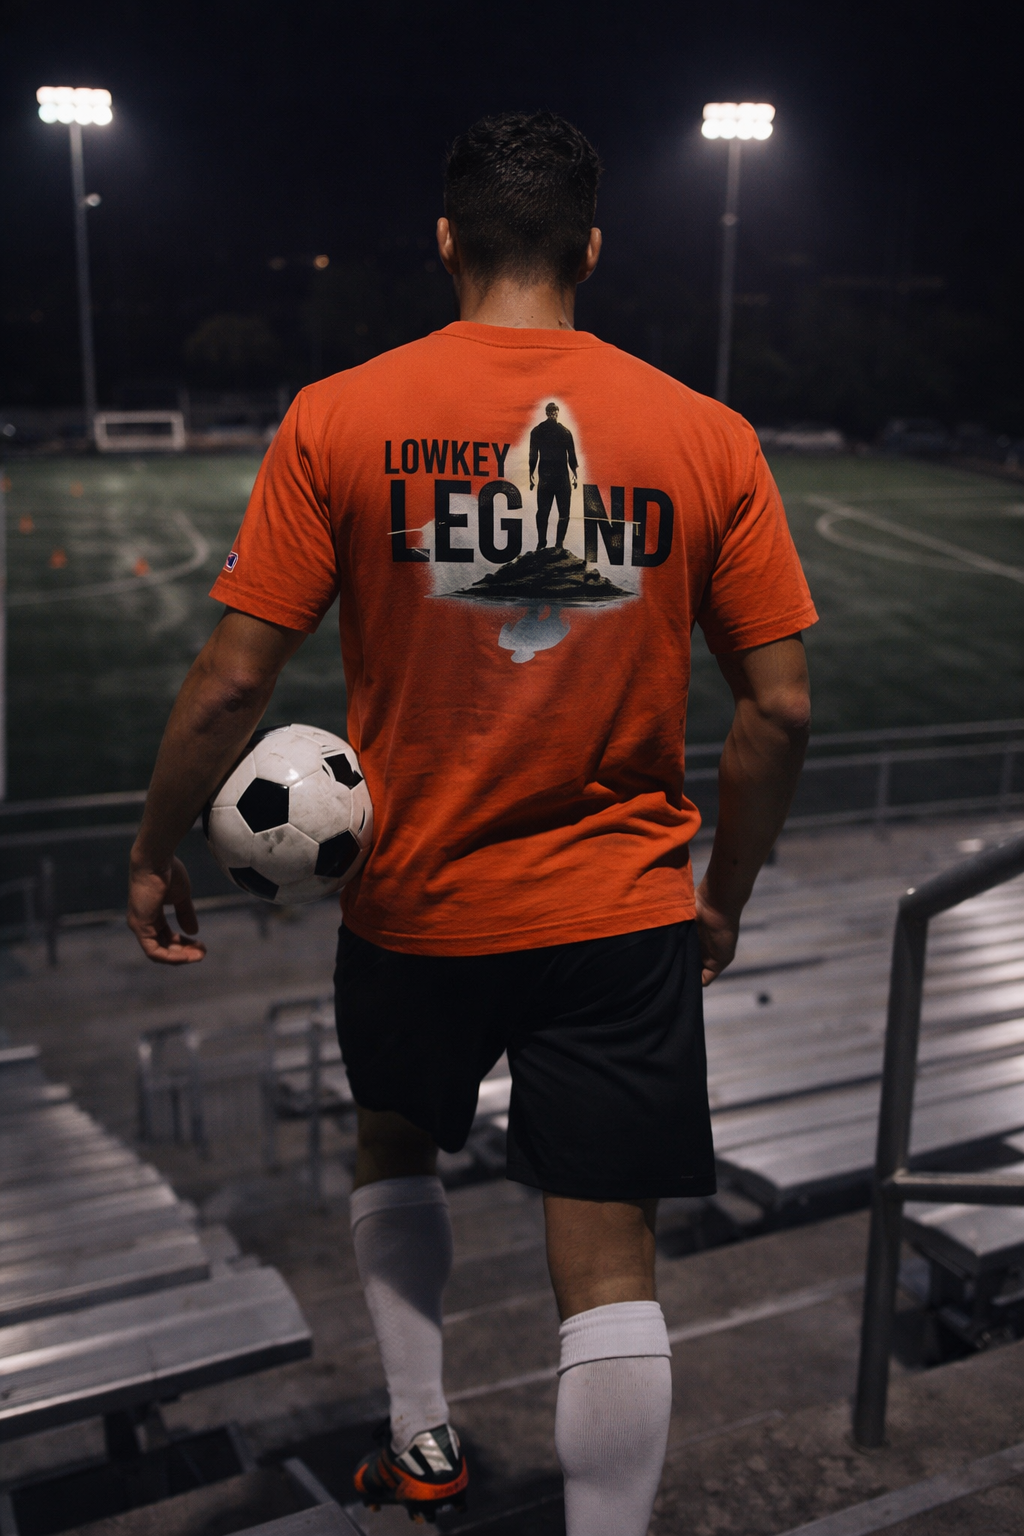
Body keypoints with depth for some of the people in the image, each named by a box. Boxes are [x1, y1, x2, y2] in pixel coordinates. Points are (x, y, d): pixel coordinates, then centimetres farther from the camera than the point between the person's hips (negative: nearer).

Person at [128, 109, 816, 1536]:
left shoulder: (338, 420, -8)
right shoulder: (707, 437, -4)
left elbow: (233, 680, -10)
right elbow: (781, 705, -4)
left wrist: (156, 855, 5)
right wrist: (726, 893, 10)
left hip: (413, 901, 1)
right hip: (621, 912, 0)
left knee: (393, 1145, 29)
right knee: (609, 1260, 8)